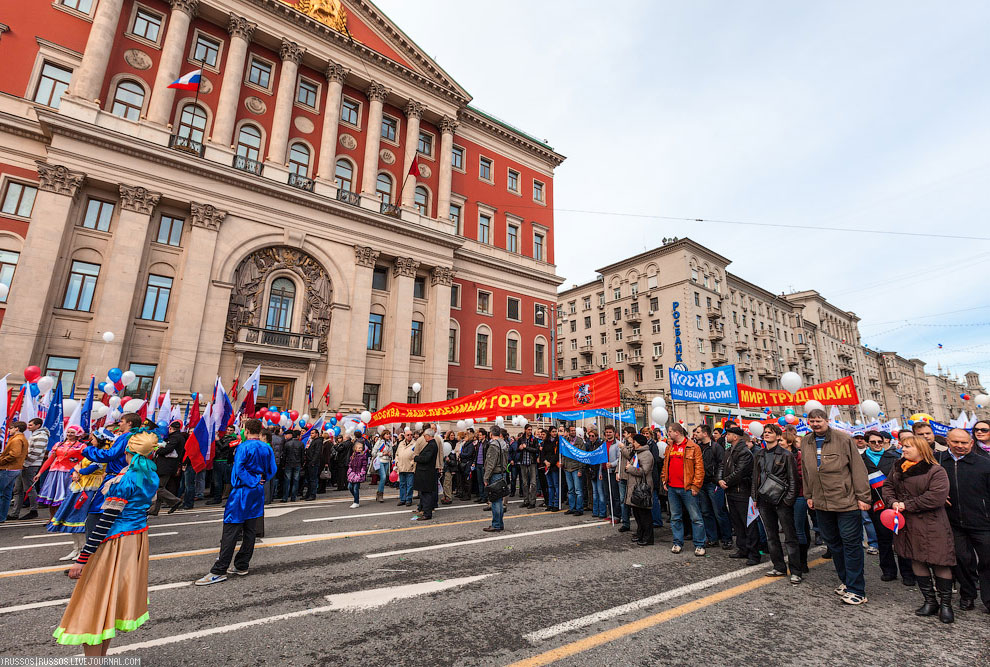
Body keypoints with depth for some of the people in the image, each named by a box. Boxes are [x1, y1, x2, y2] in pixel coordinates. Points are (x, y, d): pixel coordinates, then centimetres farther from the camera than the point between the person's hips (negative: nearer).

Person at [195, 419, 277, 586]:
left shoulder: (243, 447, -12)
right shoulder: (267, 448, 6)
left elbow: (239, 468, -20)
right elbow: (272, 470, 8)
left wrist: (253, 481, -12)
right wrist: (260, 480, 10)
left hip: (242, 490, -6)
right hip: (258, 493, 6)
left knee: (230, 530, -3)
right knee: (250, 530, 11)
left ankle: (219, 571, 0)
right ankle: (242, 566, 20)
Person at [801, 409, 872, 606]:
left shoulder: (843, 439, -8)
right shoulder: (806, 442, 7)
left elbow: (858, 469, -7)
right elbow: (806, 471, 14)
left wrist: (863, 497, -9)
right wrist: (809, 495, 14)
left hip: (846, 501, -5)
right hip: (821, 503, 6)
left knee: (851, 543, 0)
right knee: (833, 542, 15)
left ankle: (856, 589, 9)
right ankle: (845, 580, 30)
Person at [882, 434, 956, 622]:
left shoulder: (936, 471, -10)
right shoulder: (898, 467, 9)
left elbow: (937, 496, -18)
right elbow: (887, 486, 13)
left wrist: (907, 505, -17)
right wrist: (892, 502, -6)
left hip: (931, 526, -5)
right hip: (907, 525, 6)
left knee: (940, 564, 2)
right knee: (917, 562, 12)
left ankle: (946, 604, 18)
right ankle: (930, 601, 24)